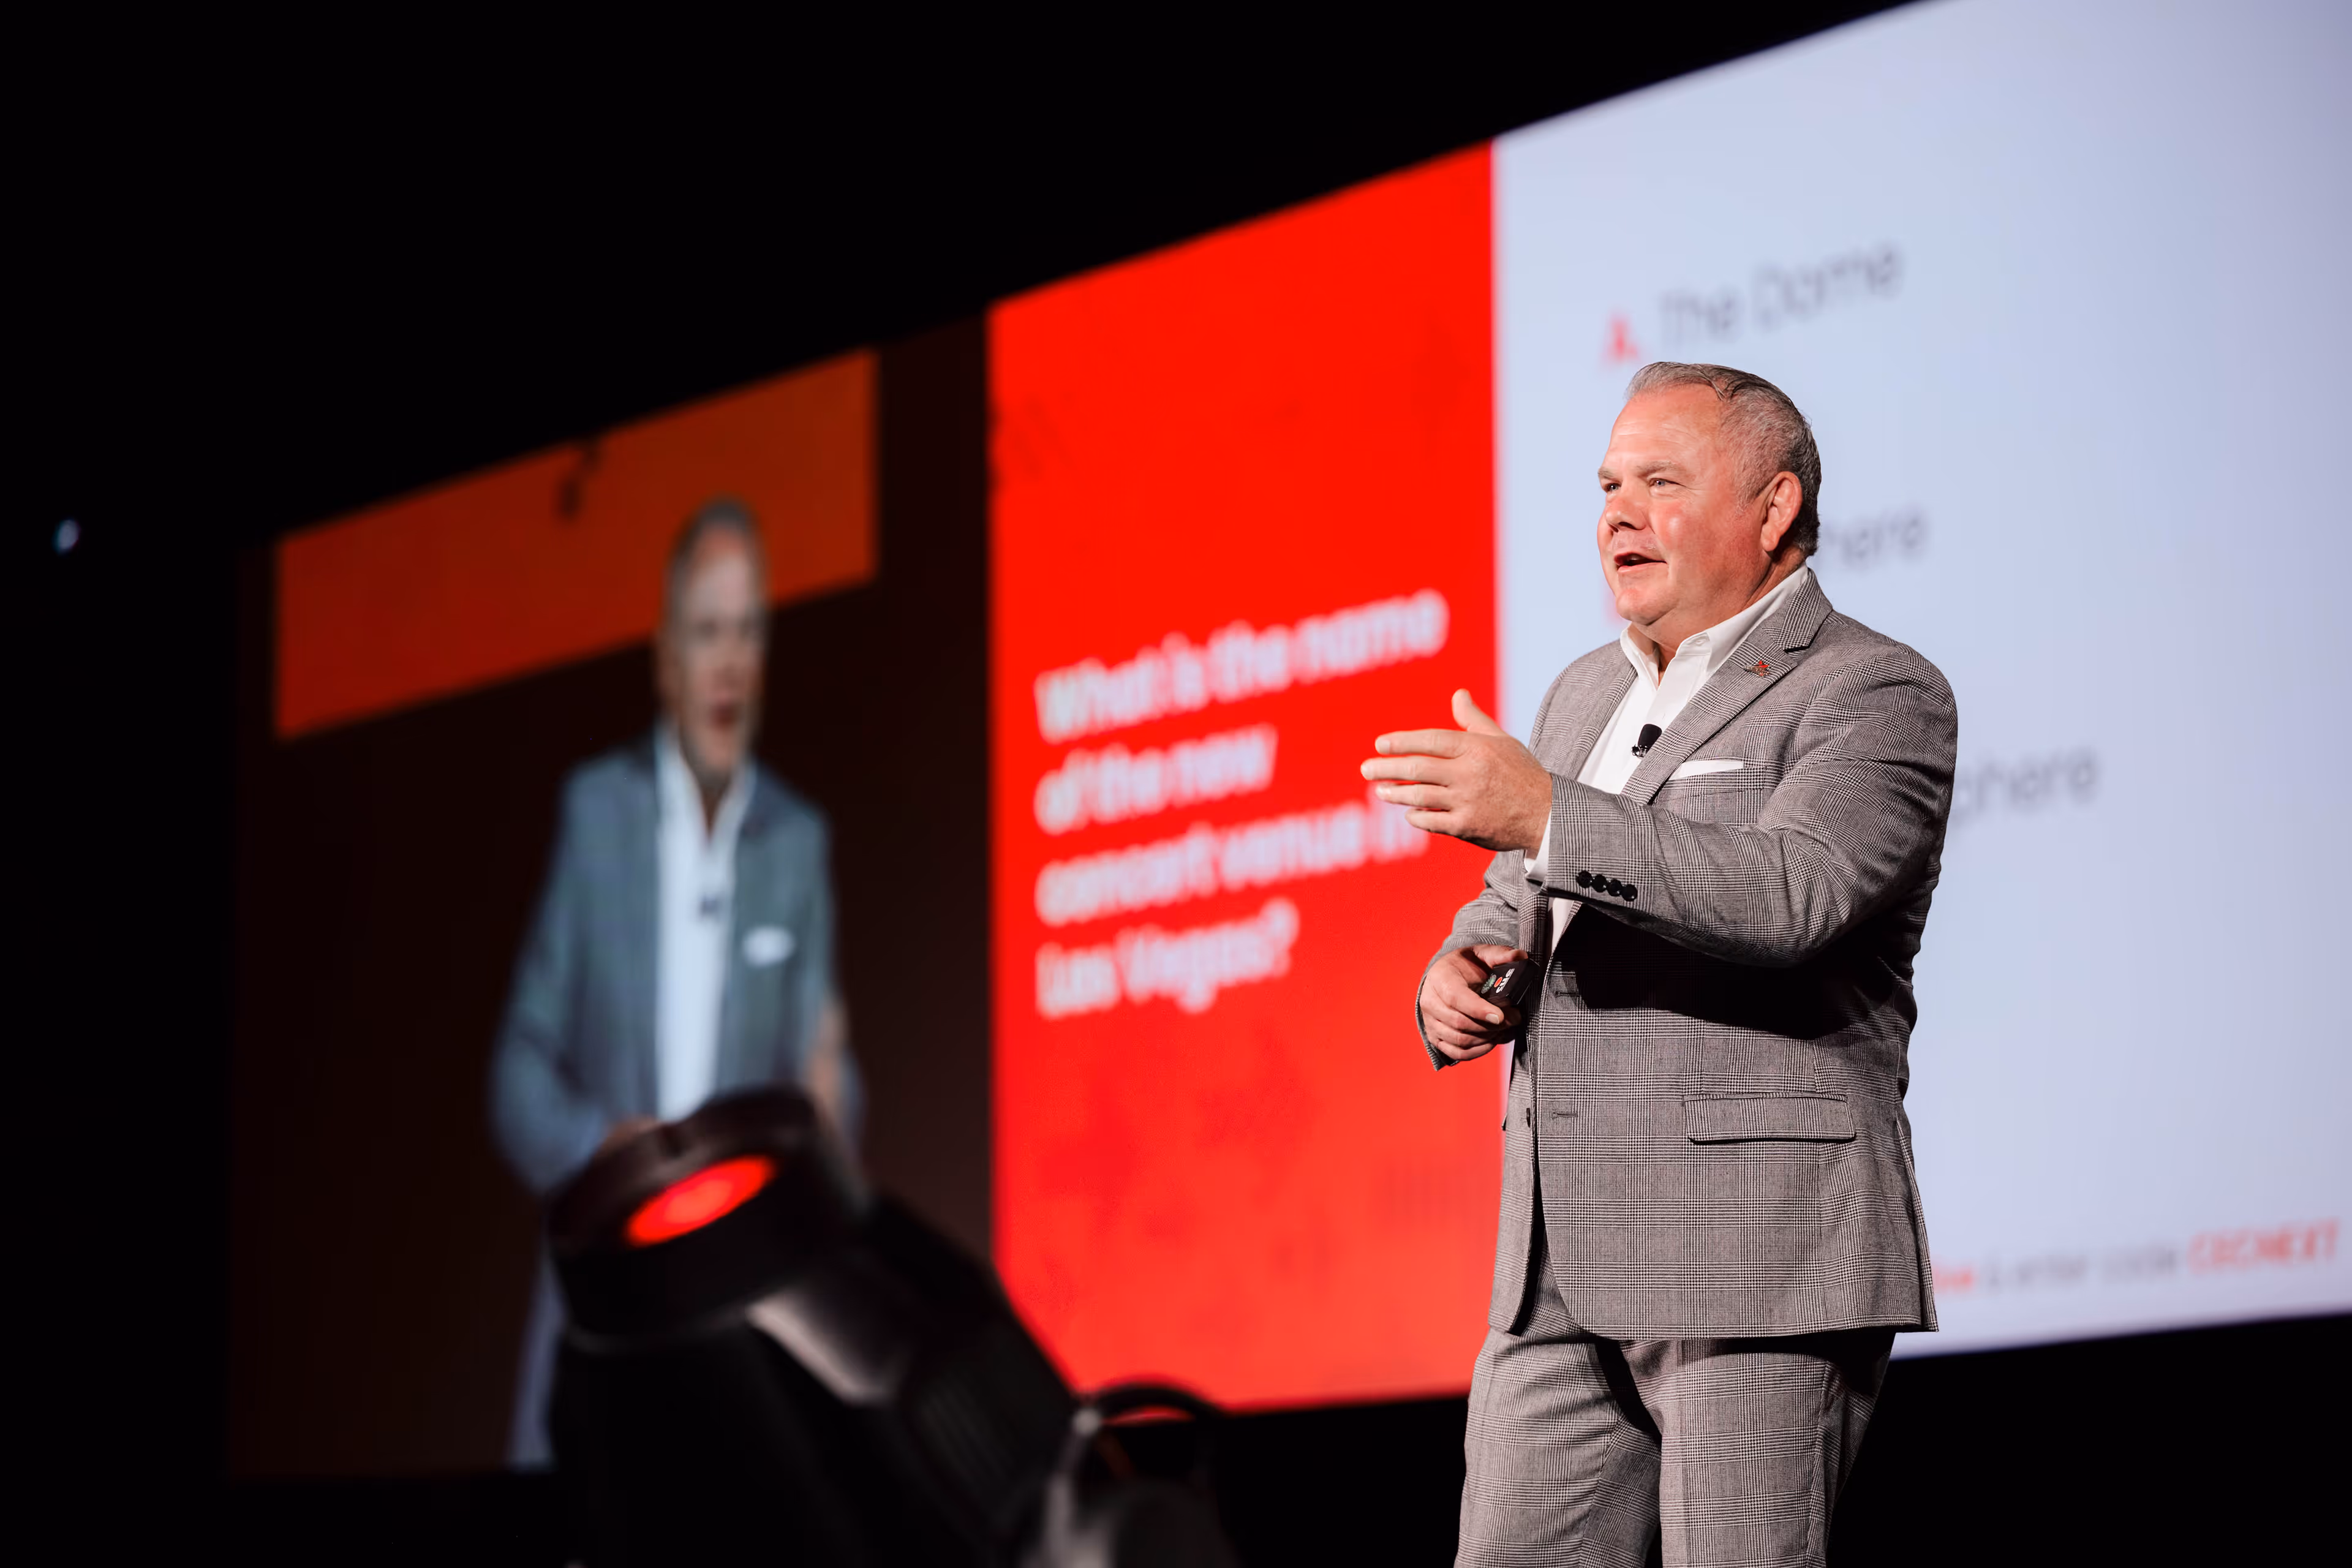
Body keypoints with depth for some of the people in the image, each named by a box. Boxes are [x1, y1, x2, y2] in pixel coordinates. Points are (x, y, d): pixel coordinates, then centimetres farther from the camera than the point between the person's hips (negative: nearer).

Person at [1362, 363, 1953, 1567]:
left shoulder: (1875, 695, -4)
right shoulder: (1588, 692, 21)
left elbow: (1790, 895, -22)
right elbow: (1517, 905, 30)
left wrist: (1546, 815, -28)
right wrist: (1461, 977, 5)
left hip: (1762, 1262, -8)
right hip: (1563, 1266, 8)